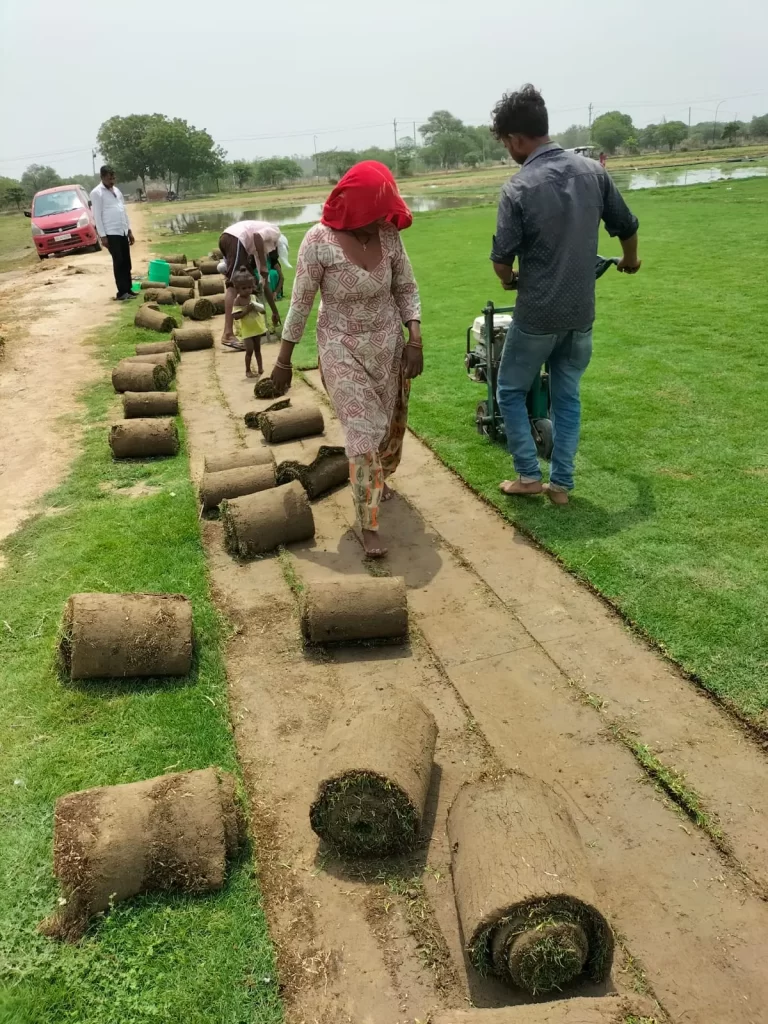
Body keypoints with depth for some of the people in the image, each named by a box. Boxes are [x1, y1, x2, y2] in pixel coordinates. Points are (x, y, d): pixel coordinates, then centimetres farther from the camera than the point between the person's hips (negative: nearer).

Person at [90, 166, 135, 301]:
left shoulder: (116, 190, 16)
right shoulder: (97, 193, -6)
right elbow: (97, 215, -9)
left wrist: (129, 230, 16)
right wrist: (102, 236, -15)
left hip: (122, 232, 7)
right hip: (111, 233, -7)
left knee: (126, 262, 7)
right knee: (118, 262, -9)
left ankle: (128, 290, 13)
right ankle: (122, 292, -6)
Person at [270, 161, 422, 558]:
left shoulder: (389, 235, -6)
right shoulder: (319, 240, -17)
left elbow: (406, 289, 3)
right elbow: (300, 302, -12)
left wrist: (414, 338, -10)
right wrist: (283, 360, -9)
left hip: (388, 344, 4)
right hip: (342, 348, -4)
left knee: (390, 423, 17)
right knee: (362, 432, -9)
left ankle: (380, 478, 48)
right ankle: (368, 525, 1)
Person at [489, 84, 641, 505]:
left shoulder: (518, 188, -15)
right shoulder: (593, 171, 1)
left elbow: (502, 259, -12)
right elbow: (627, 227, 11)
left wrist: (510, 279, 12)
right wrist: (629, 261, 32)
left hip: (537, 315, -5)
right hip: (581, 314, 5)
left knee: (510, 391, 14)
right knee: (567, 397, 16)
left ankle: (528, 475, 13)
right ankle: (561, 483, 19)